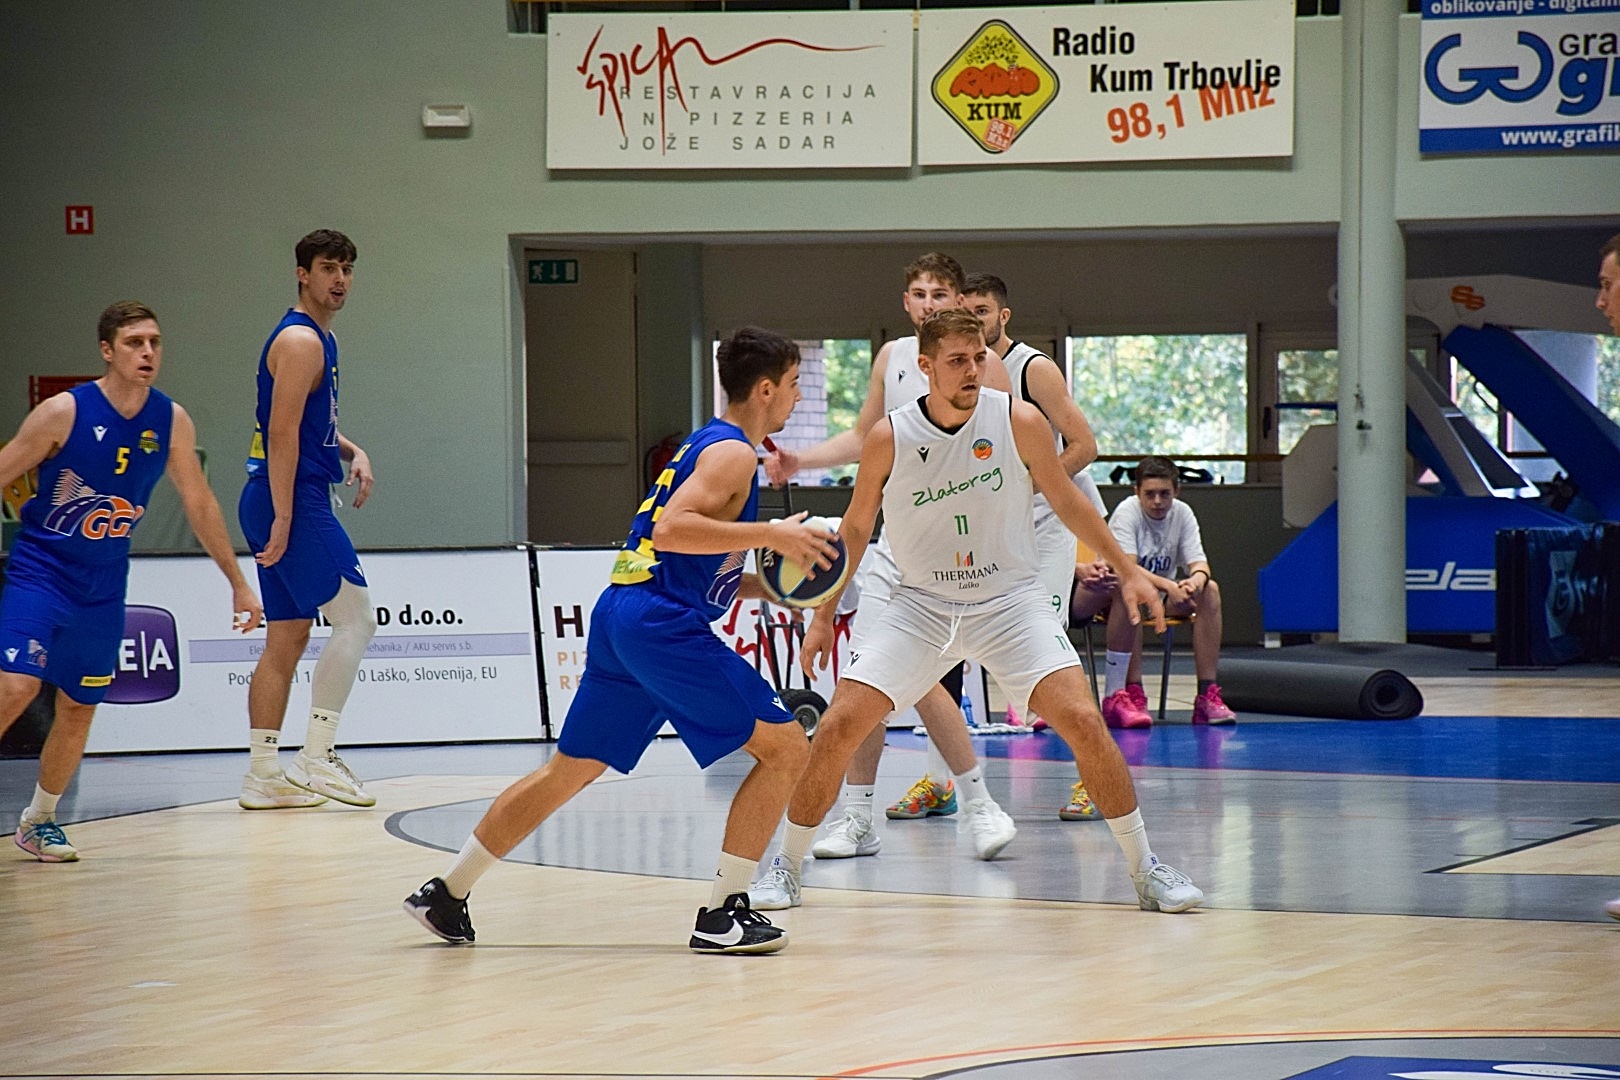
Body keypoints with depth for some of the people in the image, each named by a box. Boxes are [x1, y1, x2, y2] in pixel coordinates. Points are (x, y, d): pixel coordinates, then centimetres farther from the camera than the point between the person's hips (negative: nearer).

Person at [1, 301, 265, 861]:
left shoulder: (172, 422, -4)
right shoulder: (64, 411, -17)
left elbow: (199, 504, 8)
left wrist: (238, 583, 11)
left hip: (103, 585, 5)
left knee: (80, 707, 10)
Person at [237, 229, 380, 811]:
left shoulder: (319, 338, 19)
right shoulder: (299, 340, -13)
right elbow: (281, 434, -19)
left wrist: (352, 452, 10)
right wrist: (283, 518, -23)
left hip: (285, 502, 10)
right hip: (290, 500, -10)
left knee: (287, 637, 9)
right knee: (355, 618, -10)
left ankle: (263, 775, 10)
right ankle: (316, 757, -10)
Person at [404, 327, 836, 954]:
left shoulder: (707, 445, 24)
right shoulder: (733, 454, -7)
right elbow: (671, 530, -23)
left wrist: (770, 587, 20)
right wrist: (770, 536, -22)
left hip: (620, 615, 10)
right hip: (663, 625, -10)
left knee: (569, 770, 18)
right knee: (785, 748, -6)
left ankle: (446, 894, 22)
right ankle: (723, 914, -8)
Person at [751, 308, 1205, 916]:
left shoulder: (1020, 422, -11)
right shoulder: (890, 439, -10)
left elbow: (1066, 501, 5)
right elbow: (855, 530, 6)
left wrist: (1128, 571, 7)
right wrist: (824, 616, 8)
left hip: (1009, 599, 0)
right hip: (921, 605, 1)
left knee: (1082, 721, -16)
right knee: (838, 727, -12)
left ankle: (1145, 870, -1)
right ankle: (786, 866, 8)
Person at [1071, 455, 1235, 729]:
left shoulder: (1182, 513, -1)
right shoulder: (1127, 512, -16)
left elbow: (1199, 563, -9)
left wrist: (1196, 579, -34)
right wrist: (1169, 587, -44)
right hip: (1103, 596, -5)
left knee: (1209, 590, -17)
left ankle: (1208, 696, -19)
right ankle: (1132, 693, -40)